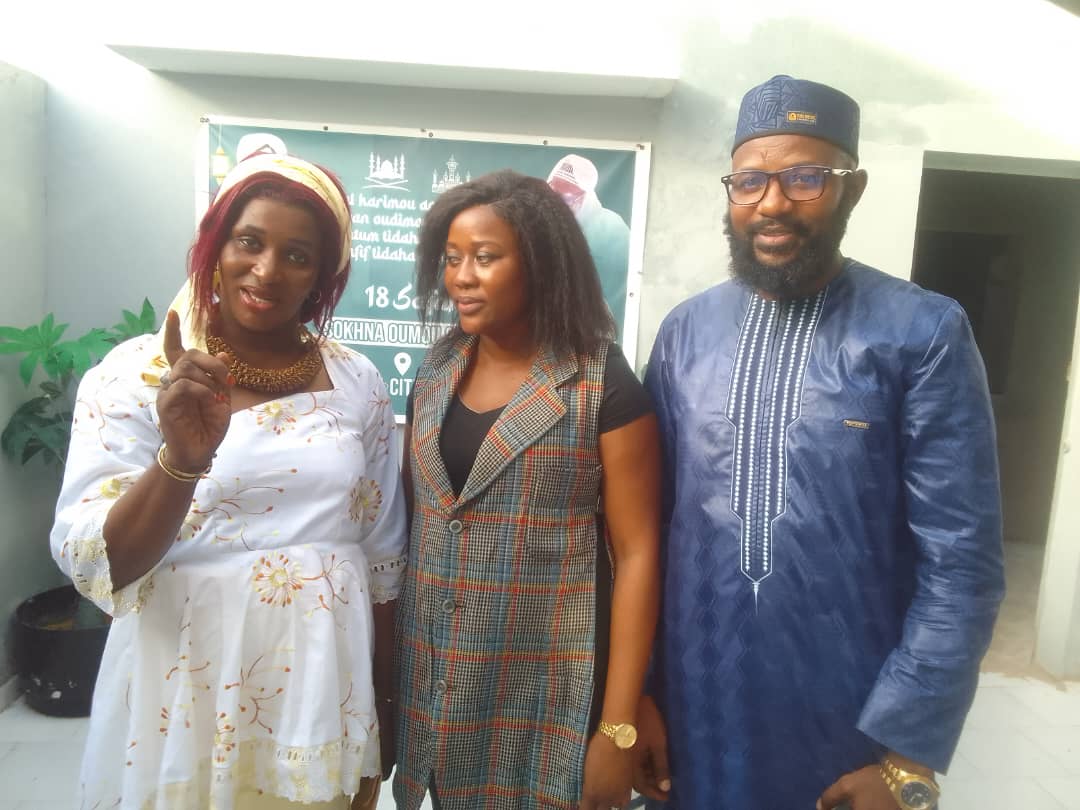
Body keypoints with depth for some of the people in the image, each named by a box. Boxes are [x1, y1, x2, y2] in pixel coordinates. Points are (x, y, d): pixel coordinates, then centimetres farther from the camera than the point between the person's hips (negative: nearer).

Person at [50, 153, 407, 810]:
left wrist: (386, 701, 10)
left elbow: (383, 554, 4)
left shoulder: (357, 382, -2)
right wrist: (182, 458, -31)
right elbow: (95, 565, -13)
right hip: (184, 686, -2)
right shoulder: (133, 375, -8)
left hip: (324, 684, 2)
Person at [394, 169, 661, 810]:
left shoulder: (605, 388, -12)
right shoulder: (435, 373, 3)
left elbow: (637, 554, -12)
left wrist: (618, 728, -12)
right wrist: (389, 658, 7)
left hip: (547, 690, -4)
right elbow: (409, 514, 10)